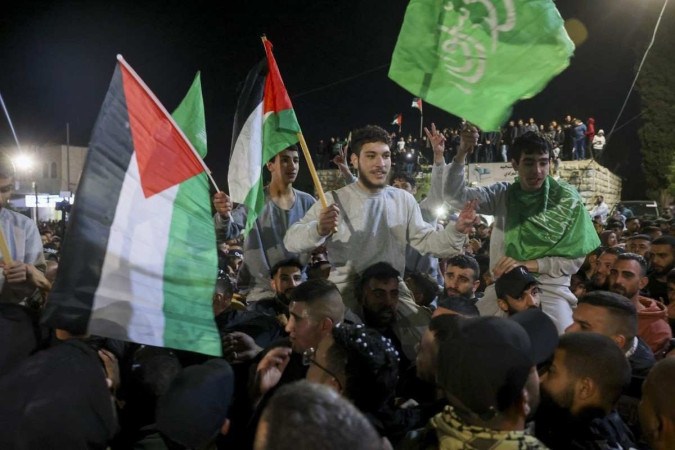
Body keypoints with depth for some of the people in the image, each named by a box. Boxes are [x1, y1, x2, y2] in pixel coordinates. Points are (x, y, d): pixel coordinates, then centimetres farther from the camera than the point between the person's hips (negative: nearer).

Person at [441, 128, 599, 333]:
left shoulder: (566, 200, -3)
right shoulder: (502, 195, 3)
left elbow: (575, 259, -4)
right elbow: (455, 194, -7)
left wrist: (529, 264, -16)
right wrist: (462, 153, -19)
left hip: (549, 290, -2)